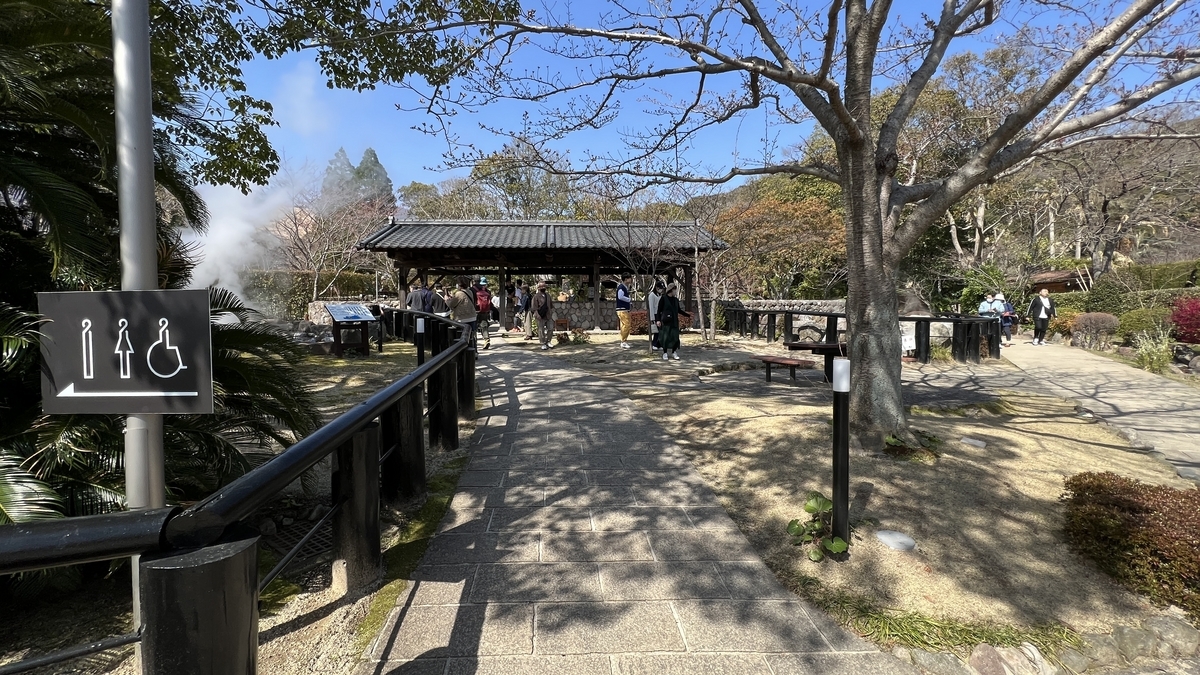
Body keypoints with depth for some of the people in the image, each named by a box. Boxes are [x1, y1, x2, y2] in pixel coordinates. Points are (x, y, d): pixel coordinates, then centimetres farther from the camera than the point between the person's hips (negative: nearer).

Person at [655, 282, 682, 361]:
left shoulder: (676, 300, 10)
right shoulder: (663, 298, -4)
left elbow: (679, 310, 20)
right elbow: (659, 310, -4)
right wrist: (658, 320, -11)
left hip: (674, 321, 5)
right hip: (665, 321, -4)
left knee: (675, 336, 2)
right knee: (665, 337, -1)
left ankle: (674, 353, 13)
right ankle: (665, 353, 10)